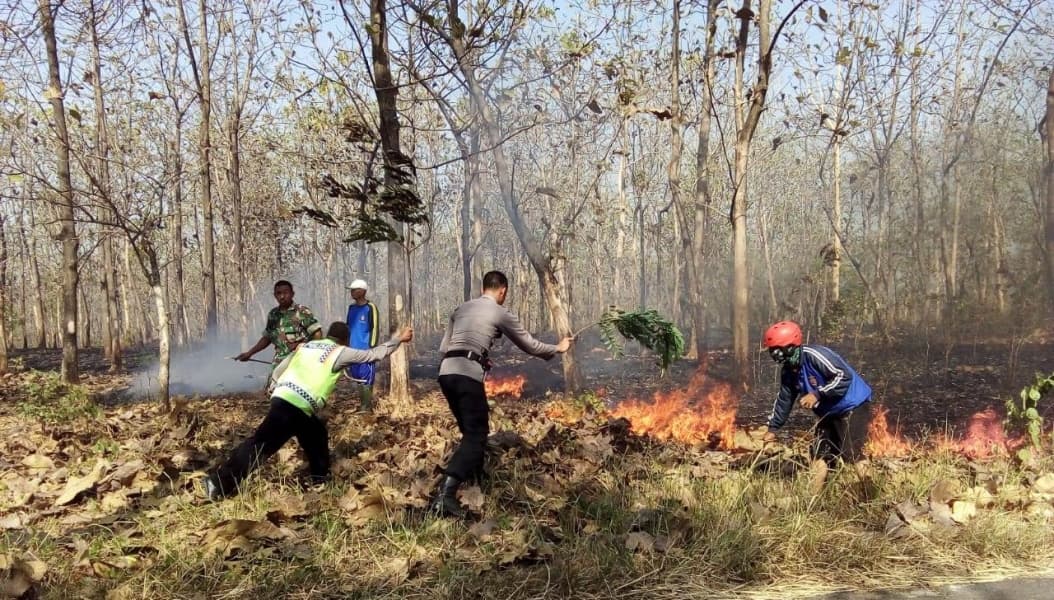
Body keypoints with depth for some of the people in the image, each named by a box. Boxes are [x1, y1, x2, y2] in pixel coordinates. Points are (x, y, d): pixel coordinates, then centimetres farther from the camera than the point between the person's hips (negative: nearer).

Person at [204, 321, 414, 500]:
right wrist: (398, 339, 16)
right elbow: (372, 355, 6)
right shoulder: (340, 352, 3)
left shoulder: (306, 345, 22)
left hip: (282, 399, 8)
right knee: (261, 445, -5)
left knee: (317, 436, 22)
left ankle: (321, 480, 28)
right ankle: (220, 482, -8)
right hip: (295, 407, -8)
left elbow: (278, 372, 23)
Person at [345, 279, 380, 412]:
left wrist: (372, 349, -14)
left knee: (366, 380, -5)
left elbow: (374, 329, -9)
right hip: (353, 350, 7)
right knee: (358, 379, 11)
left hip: (366, 350, -7)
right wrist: (347, 345, 16)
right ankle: (362, 405, 19)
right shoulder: (351, 307, 13)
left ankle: (367, 408, -1)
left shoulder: (370, 308, -7)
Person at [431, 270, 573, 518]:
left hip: (446, 372, 7)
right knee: (476, 434, -5)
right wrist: (558, 348, 30)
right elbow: (530, 346, 13)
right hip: (468, 375, -7)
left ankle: (477, 480, 33)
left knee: (470, 429, 23)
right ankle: (446, 494, -19)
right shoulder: (501, 313, 5)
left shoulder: (461, 309, 21)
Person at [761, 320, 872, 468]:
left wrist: (817, 395, -31)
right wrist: (773, 428, 11)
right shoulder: (788, 371, 2)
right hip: (829, 413, 9)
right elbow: (784, 400, 12)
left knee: (850, 455, -17)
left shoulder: (814, 355, -26)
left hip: (852, 407, -9)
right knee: (820, 456, 7)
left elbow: (844, 376, -29)